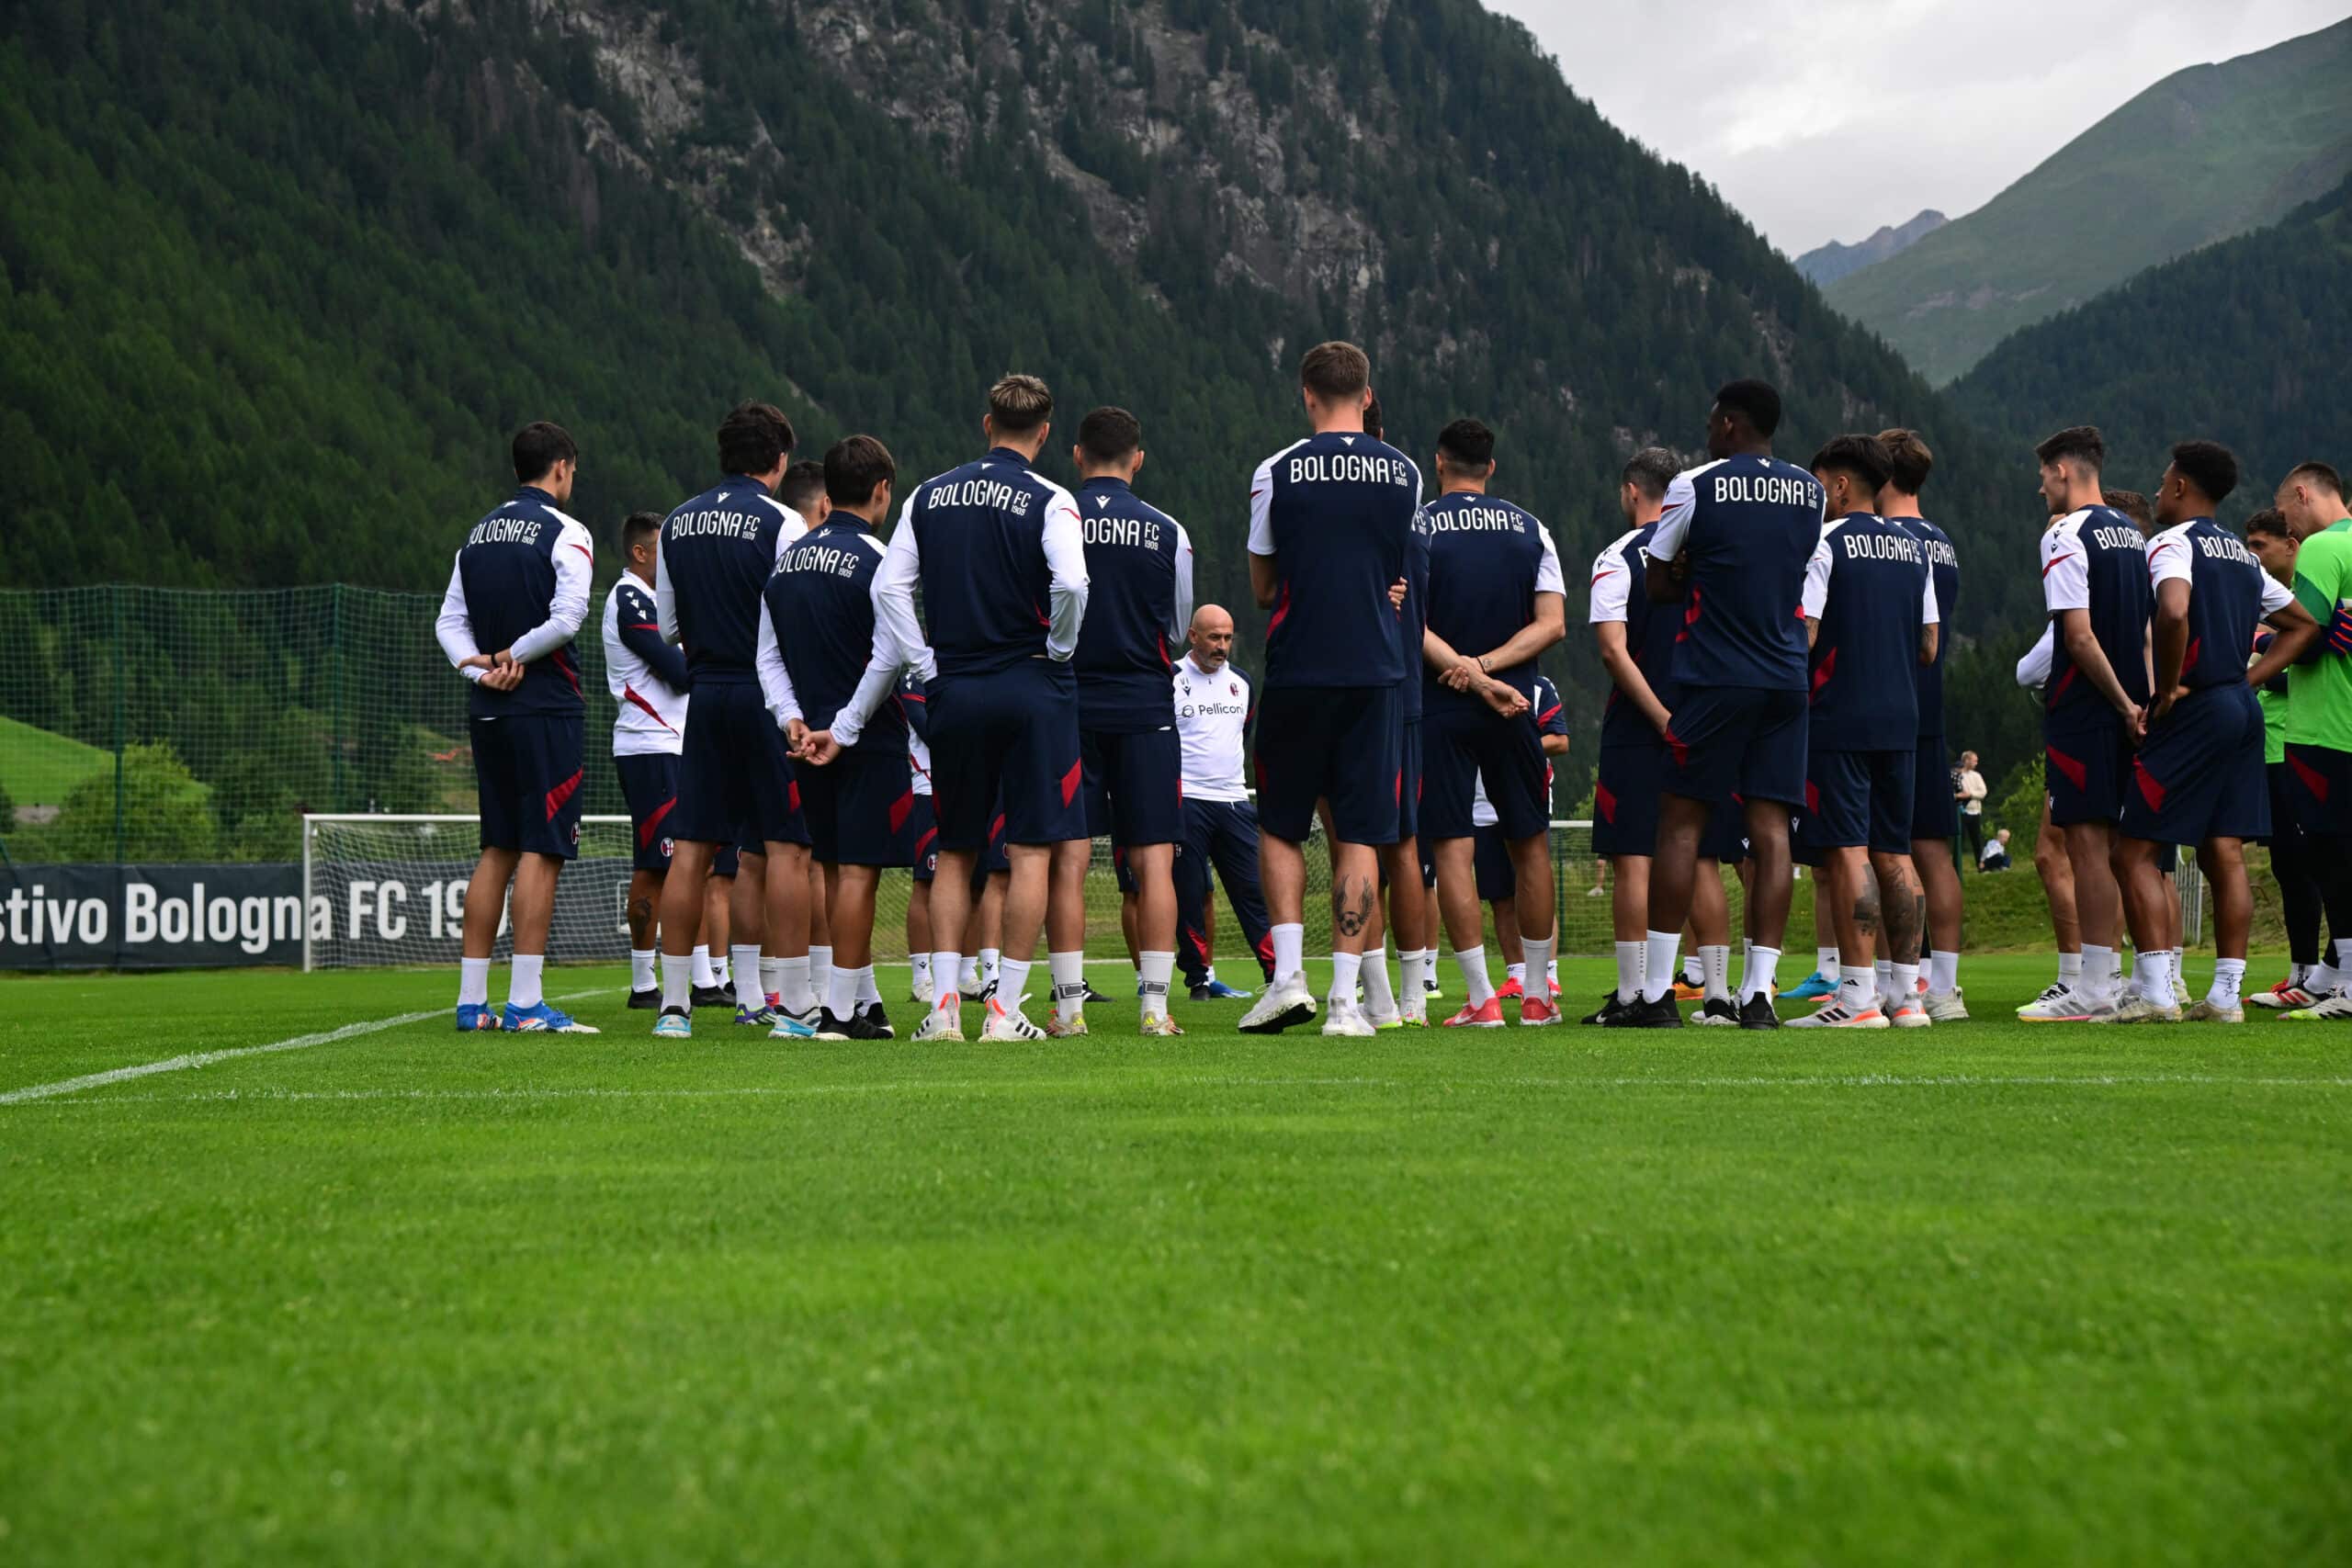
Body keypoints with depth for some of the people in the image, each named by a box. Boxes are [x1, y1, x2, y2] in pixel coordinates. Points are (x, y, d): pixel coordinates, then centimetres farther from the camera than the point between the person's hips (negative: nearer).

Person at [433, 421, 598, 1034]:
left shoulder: (479, 534, 14)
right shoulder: (565, 534, -7)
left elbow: (449, 622, 11)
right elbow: (566, 618, -19)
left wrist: (480, 667, -2)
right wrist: (513, 657, -7)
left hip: (488, 710, 7)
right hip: (546, 708, -7)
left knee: (498, 851, 12)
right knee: (541, 850, -7)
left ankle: (471, 1000, 10)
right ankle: (525, 1003, -11)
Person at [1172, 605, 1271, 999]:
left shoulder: (1240, 682, 14)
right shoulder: (1171, 680, -3)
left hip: (1234, 801, 4)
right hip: (1186, 802, -4)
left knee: (1254, 889, 0)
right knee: (1190, 894, -2)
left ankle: (1280, 973, -2)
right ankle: (1200, 978, 5)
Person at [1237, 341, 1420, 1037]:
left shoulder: (1278, 472, -4)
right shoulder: (1404, 473, 4)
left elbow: (1263, 590, 5)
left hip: (1299, 670, -2)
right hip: (1376, 668, 2)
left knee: (1280, 827, 12)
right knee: (1359, 835, 4)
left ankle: (1288, 974, -1)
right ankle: (1345, 998, -1)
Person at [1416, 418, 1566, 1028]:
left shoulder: (1415, 529, -3)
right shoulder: (1530, 529, 6)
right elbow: (1552, 623, -2)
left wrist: (1475, 676, -13)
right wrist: (1487, 667, -9)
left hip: (1441, 710, -2)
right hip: (1515, 711, 2)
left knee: (1452, 848, -1)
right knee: (1530, 844, 12)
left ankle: (1482, 999, -5)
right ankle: (1538, 995, 14)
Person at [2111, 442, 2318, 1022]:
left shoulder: (2172, 543, -9)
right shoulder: (2243, 556, 17)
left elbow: (2174, 612, -29)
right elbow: (2303, 625, 25)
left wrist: (2169, 687, -16)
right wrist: (2249, 679, 15)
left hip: (2194, 713, -8)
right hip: (2243, 712, 8)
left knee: (2135, 850, -4)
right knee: (2224, 855, 8)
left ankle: (2155, 992, -12)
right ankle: (2226, 995, 6)